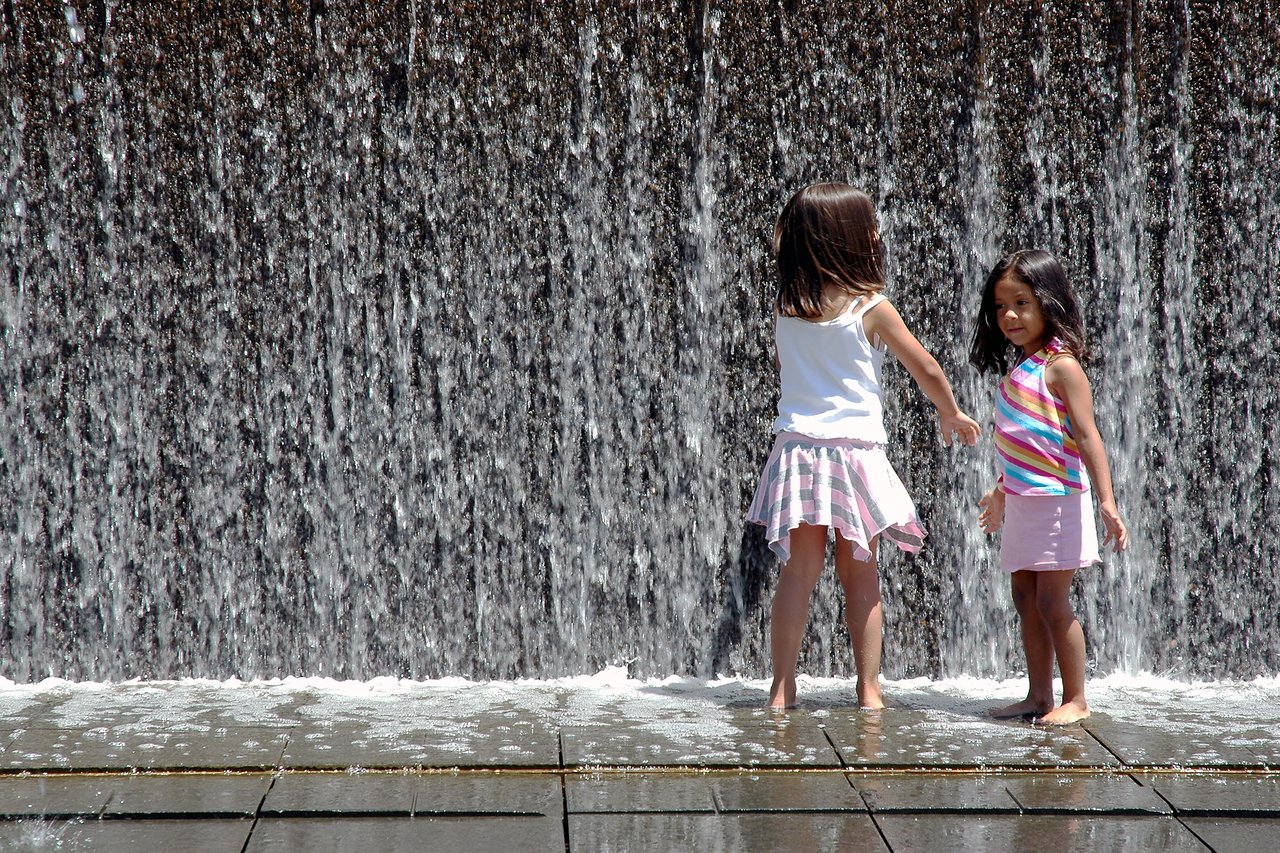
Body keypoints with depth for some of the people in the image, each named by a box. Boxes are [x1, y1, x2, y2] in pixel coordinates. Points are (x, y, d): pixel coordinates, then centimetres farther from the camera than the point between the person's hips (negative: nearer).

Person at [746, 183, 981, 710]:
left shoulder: (784, 307, 4)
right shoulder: (871, 308, -6)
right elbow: (927, 372, 3)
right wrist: (952, 414, 21)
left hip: (797, 446, 3)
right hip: (856, 449, -3)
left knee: (800, 570, 5)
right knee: (860, 575, 6)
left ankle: (782, 689, 4)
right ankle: (869, 689, 9)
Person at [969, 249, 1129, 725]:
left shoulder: (1060, 365, -11)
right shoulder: (1019, 368, 13)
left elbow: (1086, 436, -16)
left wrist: (1107, 502, -22)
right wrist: (1001, 493, 32)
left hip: (1056, 501, -8)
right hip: (1022, 502, 8)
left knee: (1052, 602, -6)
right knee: (1025, 599, 9)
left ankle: (1075, 700, 3)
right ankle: (1038, 696, 16)